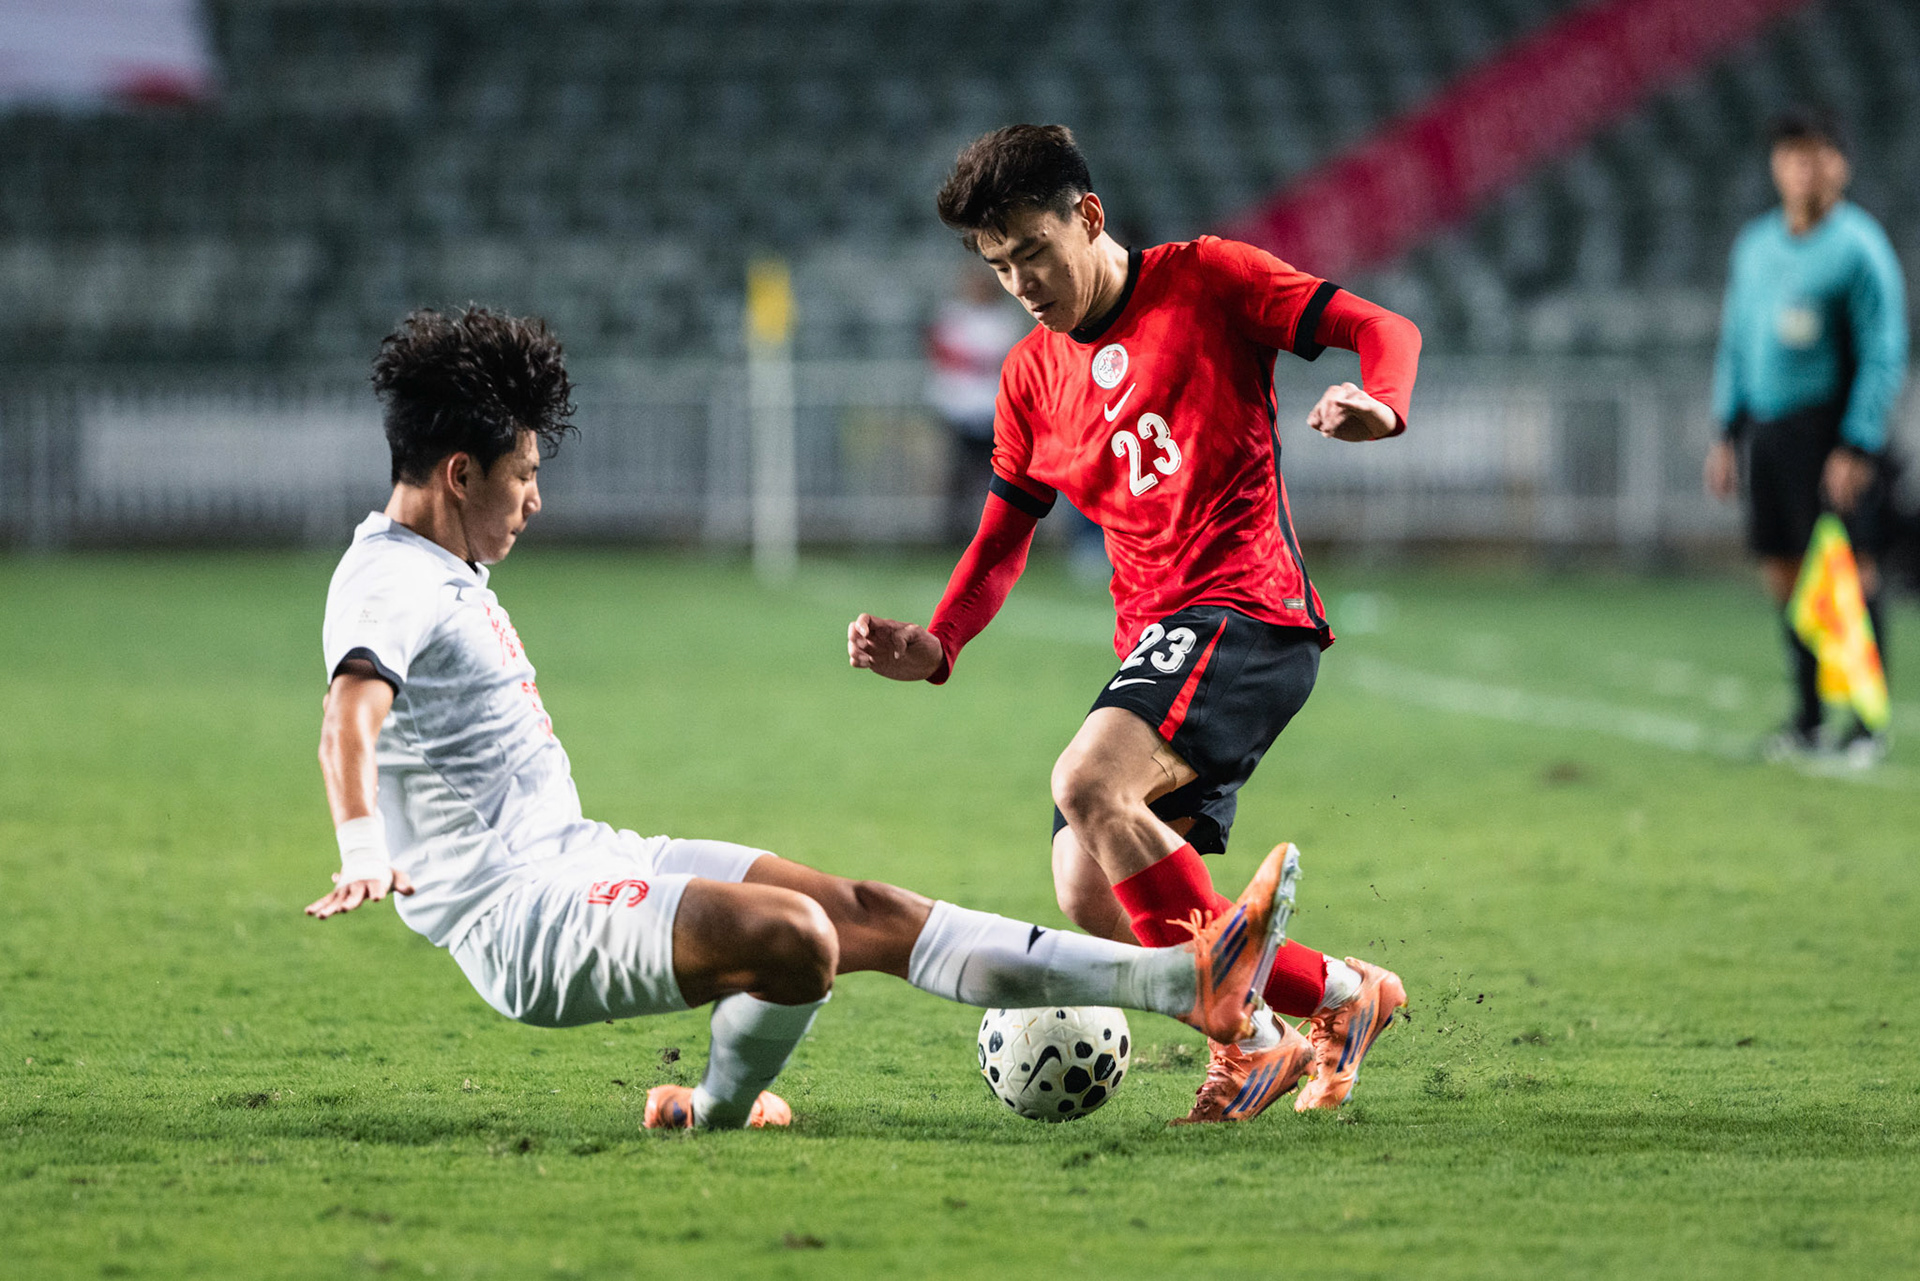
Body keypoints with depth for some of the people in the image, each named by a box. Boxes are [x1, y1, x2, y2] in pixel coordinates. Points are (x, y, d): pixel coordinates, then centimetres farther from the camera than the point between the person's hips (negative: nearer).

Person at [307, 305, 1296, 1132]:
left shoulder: (441, 568, 17)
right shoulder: (389, 586, -16)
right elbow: (349, 723, -36)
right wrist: (363, 856, -53)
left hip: (570, 859, 11)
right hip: (519, 923, -11)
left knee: (870, 914, 1)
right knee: (793, 937, -30)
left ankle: (1183, 982, -3)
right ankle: (719, 1112, -2)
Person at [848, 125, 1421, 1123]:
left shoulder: (1205, 281, 0)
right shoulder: (1033, 374, 18)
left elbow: (1381, 329, -6)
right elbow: (1002, 538, 23)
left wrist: (1380, 405, -29)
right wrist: (935, 647, 5)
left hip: (1243, 605, -7)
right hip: (1153, 642, 7)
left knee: (1088, 783, -29)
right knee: (1091, 896, -8)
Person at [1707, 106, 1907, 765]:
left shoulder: (1859, 246, -6)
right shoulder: (1754, 245, 14)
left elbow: (1884, 353, -9)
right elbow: (1735, 341, 22)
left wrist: (1857, 445, -16)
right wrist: (1728, 433, 16)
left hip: (1830, 431, -6)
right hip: (1764, 428, 6)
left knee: (1850, 569, -8)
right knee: (1784, 574, 7)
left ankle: (1867, 723, -5)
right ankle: (1806, 719, 16)